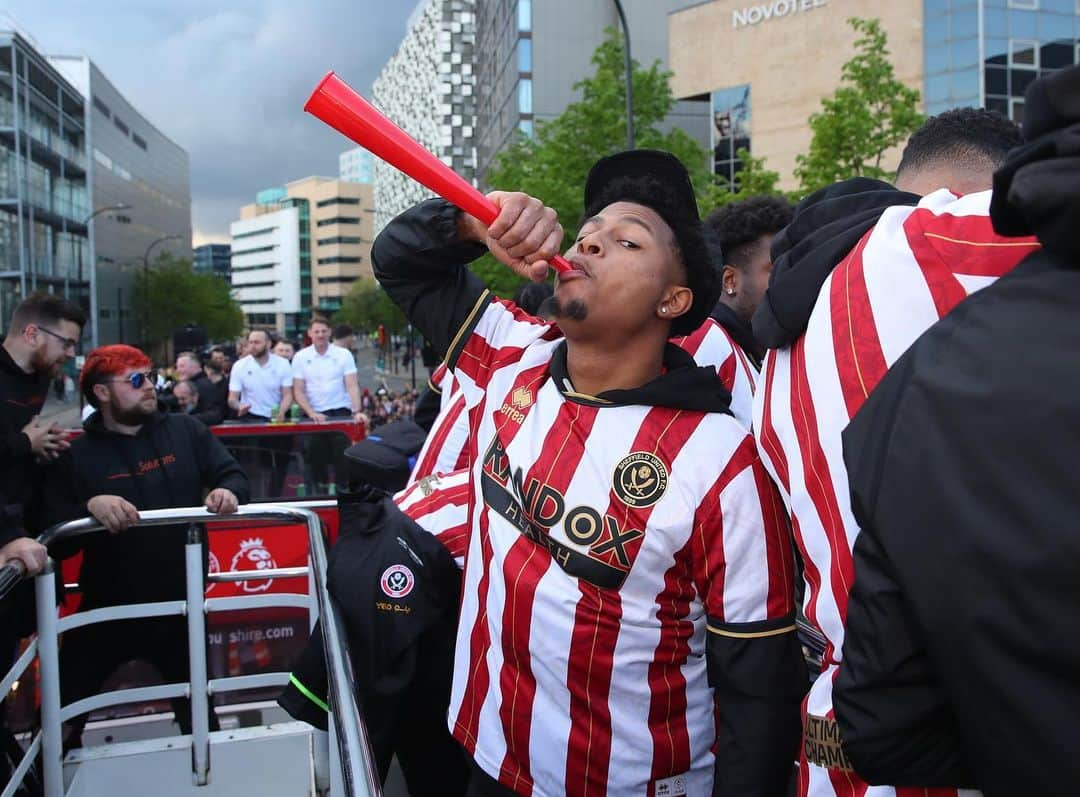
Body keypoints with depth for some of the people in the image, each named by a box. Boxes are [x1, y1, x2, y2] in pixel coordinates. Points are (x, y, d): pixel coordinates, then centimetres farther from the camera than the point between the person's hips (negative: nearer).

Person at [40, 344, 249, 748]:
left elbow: (234, 475, 0)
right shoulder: (75, 457, -7)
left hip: (180, 602, 2)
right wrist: (89, 507, -32)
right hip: (108, 608, -1)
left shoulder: (186, 431, -1)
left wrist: (227, 491, -23)